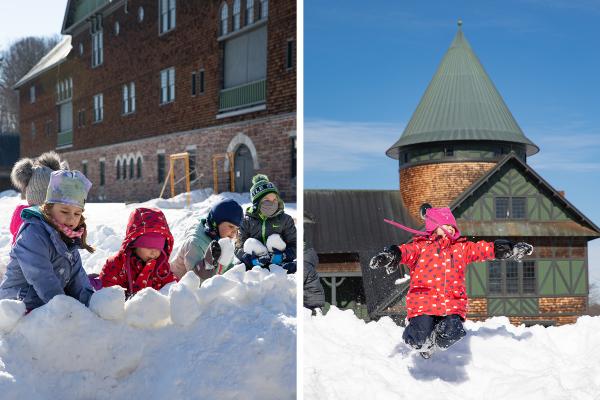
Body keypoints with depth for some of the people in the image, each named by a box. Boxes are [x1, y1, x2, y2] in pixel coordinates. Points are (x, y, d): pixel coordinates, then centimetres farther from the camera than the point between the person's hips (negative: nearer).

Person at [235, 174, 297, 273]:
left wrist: (282, 256, -20)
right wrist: (254, 260, -21)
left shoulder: (285, 220, 7)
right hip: (254, 268, 0)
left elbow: (294, 246, 1)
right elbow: (239, 248, -1)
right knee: (250, 243, -22)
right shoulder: (247, 221, 6)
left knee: (275, 239, -20)